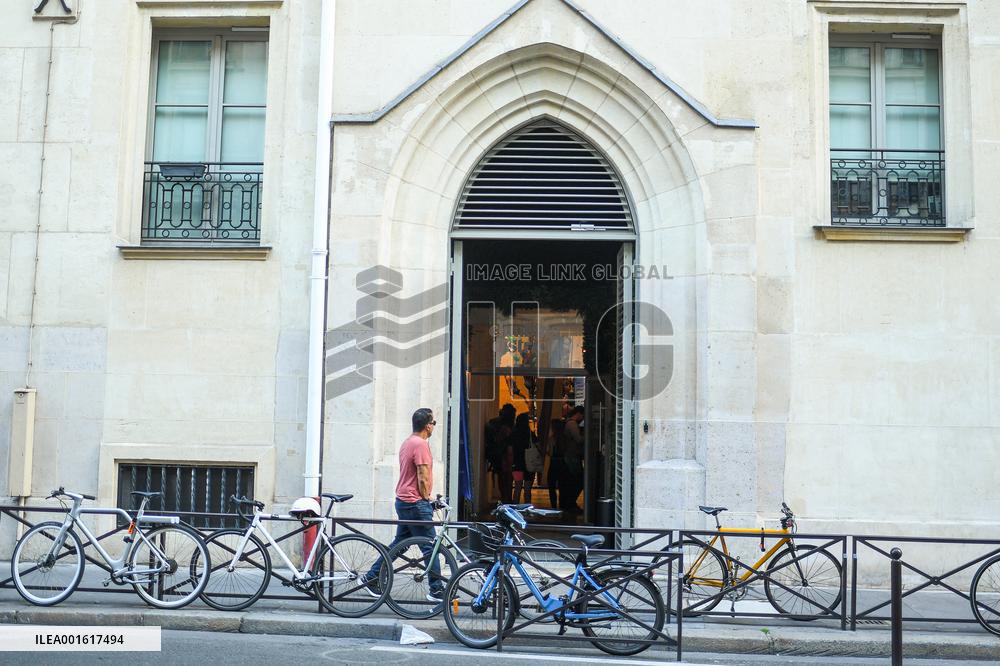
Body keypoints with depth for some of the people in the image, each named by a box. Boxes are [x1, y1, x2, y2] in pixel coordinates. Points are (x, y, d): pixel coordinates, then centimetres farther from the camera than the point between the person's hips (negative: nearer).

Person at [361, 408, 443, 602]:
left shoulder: (407, 442, 15)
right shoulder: (421, 444, -16)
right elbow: (423, 479, -19)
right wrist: (427, 499, -5)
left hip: (403, 501, 10)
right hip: (416, 503, -10)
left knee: (399, 543, 16)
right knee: (430, 546, -4)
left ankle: (371, 578, 20)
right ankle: (436, 590, 1)